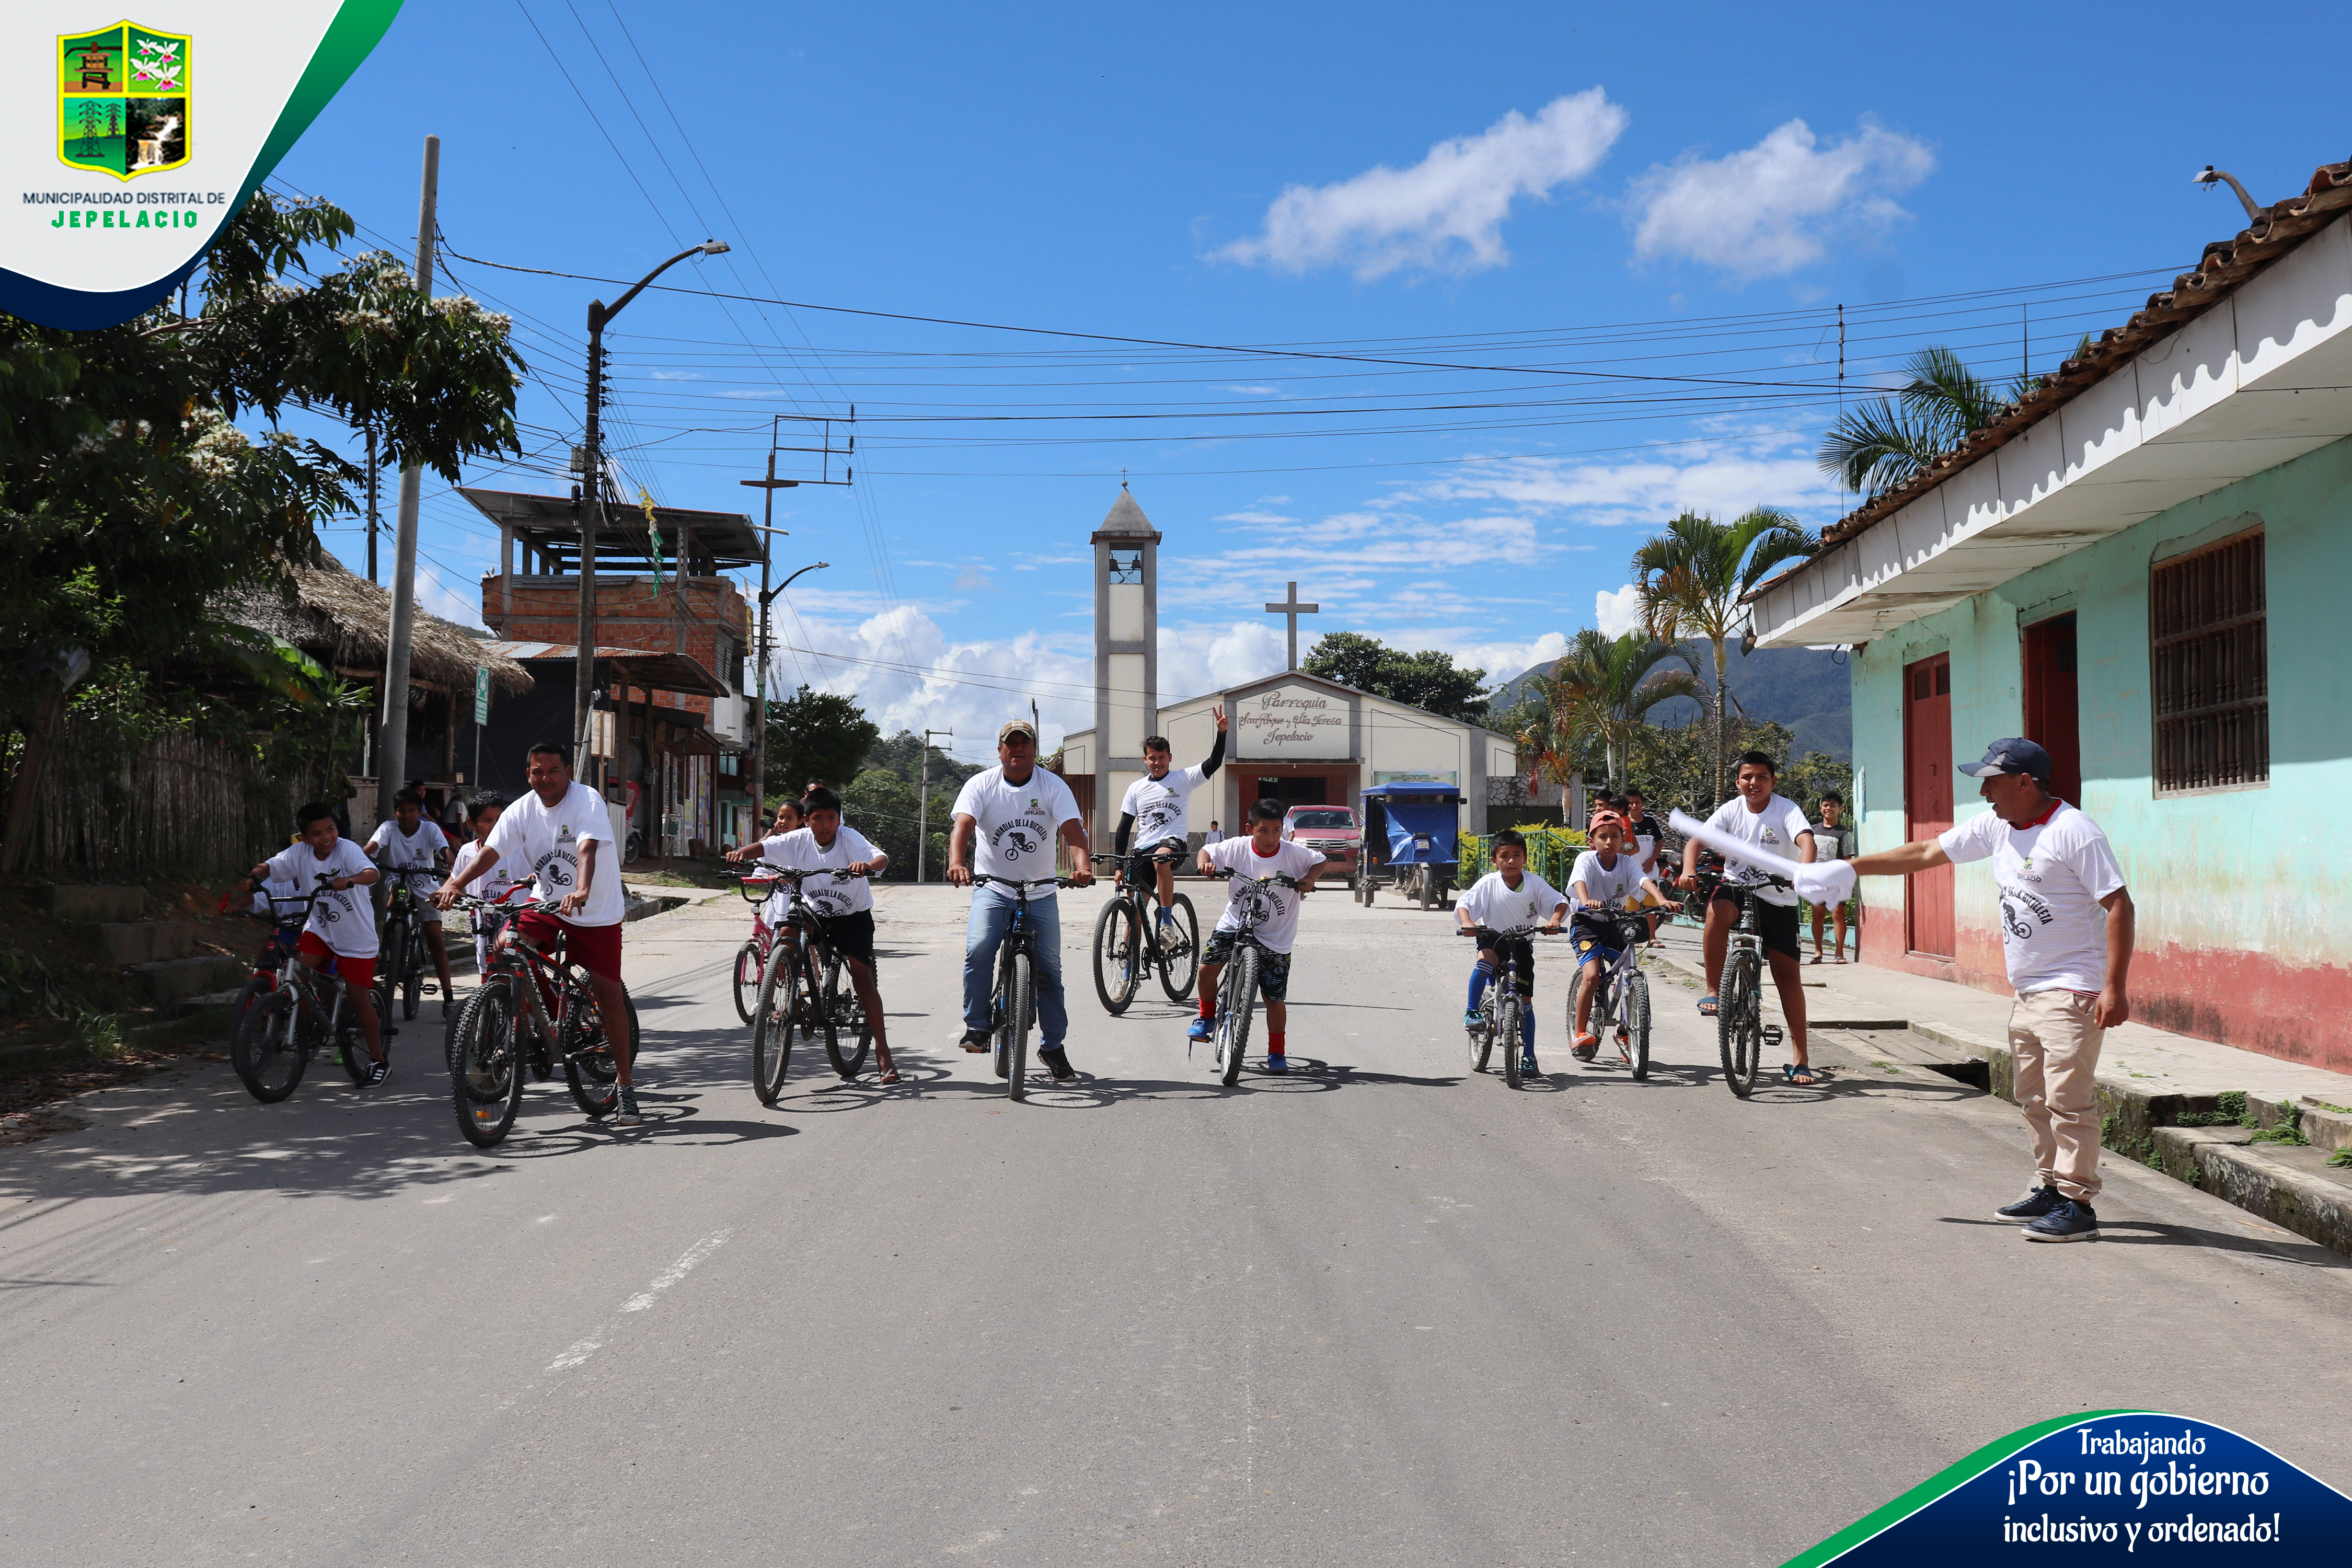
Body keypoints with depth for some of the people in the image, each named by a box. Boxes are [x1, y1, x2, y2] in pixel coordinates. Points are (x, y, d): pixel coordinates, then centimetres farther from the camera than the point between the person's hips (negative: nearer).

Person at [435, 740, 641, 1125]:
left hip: (597, 912, -4)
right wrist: (455, 883, -28)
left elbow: (587, 848, -34)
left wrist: (581, 891, -51)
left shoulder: (587, 800, -18)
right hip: (547, 904, 4)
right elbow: (490, 850, -12)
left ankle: (626, 1087, 8)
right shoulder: (522, 810, -4)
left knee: (609, 998, -1)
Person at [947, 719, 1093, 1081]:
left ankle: (1053, 1045, 17)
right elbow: (963, 825, -21)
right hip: (992, 888, -1)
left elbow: (1072, 829, -19)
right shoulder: (981, 784, -7)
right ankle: (977, 1027, -7)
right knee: (978, 949, -24)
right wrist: (956, 862, -42)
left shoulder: (1053, 786, -6)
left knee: (1049, 968, 1)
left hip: (1041, 892, 1)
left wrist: (1082, 866, -39)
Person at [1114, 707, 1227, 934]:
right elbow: (1124, 828, 12)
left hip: (1172, 842, -4)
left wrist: (1221, 733, -25)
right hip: (1142, 849, 4)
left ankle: (1167, 922, -34)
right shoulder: (1136, 788, 11)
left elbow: (1214, 763, -10)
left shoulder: (1183, 779, 3)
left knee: (1161, 860, -40)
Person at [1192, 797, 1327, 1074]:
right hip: (1234, 924, 1)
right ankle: (1207, 1017, 13)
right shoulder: (1237, 848, -9)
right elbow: (1207, 850, 6)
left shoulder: (1293, 853, -12)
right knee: (1207, 967, -16)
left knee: (1274, 998, 2)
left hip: (1275, 937, -1)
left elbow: (1319, 861, 4)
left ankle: (1277, 1054, 21)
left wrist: (1309, 879, -16)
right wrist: (1206, 863, -16)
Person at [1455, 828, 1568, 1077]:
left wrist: (1555, 919, -30)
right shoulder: (1488, 884, -14)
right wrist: (1467, 922, -37)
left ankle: (1529, 1056, 12)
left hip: (1522, 944, 1)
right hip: (1493, 938, -1)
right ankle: (1471, 1012, -23)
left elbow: (1560, 902, -9)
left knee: (1525, 1000, 2)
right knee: (1485, 960, -37)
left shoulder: (1535, 883, -10)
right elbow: (1463, 903, -17)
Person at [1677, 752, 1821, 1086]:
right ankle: (1713, 991, -19)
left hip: (1778, 899, -1)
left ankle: (1799, 1061, 5)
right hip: (1736, 888, 1)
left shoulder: (1786, 810, -10)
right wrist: (1688, 871, -33)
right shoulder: (1731, 809, -4)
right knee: (1717, 910, -35)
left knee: (1788, 975, -3)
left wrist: (1803, 872, -49)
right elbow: (1697, 840, -12)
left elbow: (1806, 841, -28)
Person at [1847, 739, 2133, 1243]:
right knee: (2034, 1099, 14)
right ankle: (2049, 1189, 24)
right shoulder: (1995, 828, 9)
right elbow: (1923, 854, 17)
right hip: (2027, 991, 9)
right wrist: (1847, 867, 15)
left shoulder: (2075, 833, -14)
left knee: (2069, 1098, -8)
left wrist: (2114, 988, -21)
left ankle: (2077, 1203, -2)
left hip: (2072, 993, -9)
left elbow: (2120, 908, -16)